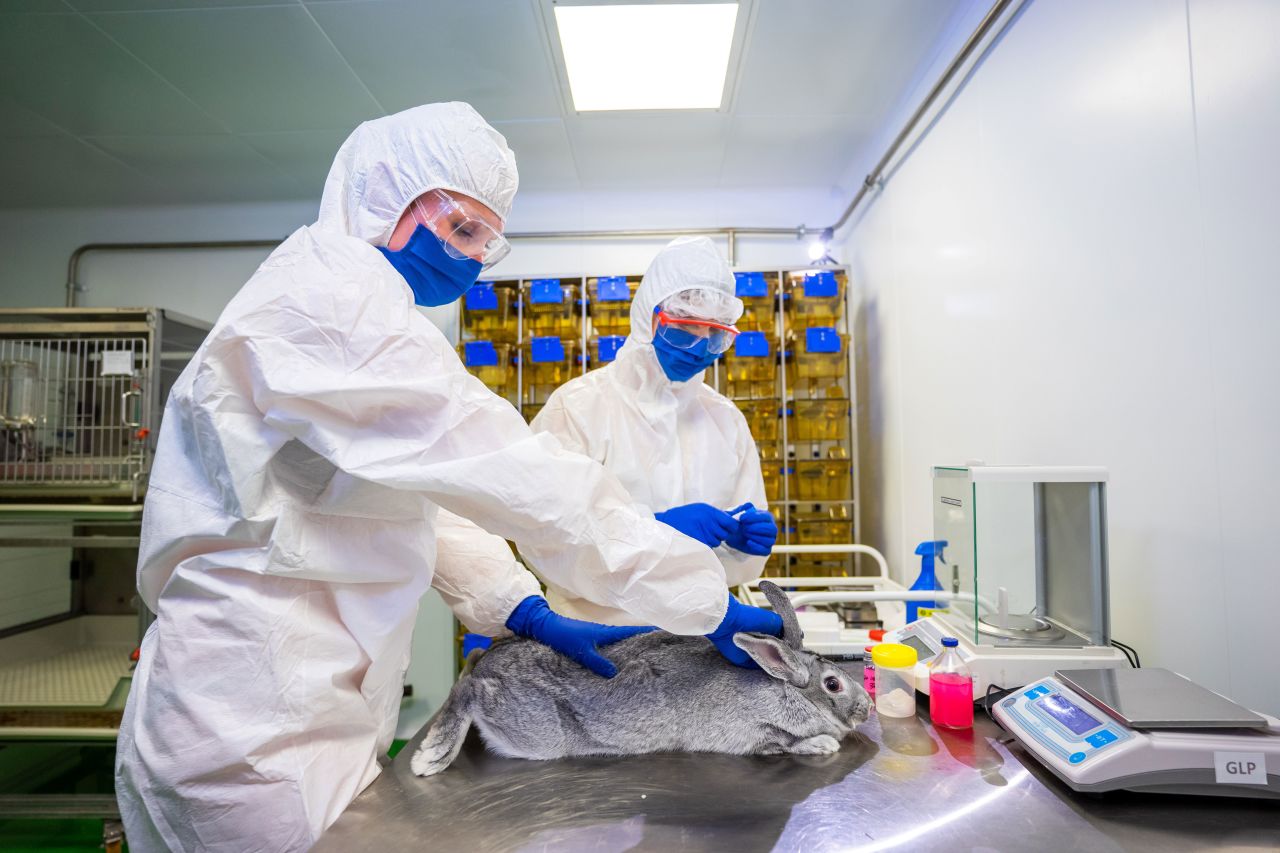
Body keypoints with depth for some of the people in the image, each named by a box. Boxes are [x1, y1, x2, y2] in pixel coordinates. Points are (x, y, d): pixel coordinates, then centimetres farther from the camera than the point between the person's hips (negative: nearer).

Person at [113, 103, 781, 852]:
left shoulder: (344, 303, 14)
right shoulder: (327, 297, -18)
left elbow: (414, 489, 12)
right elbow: (504, 471, -26)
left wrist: (524, 609, 2)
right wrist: (701, 595, -19)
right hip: (254, 738, -9)